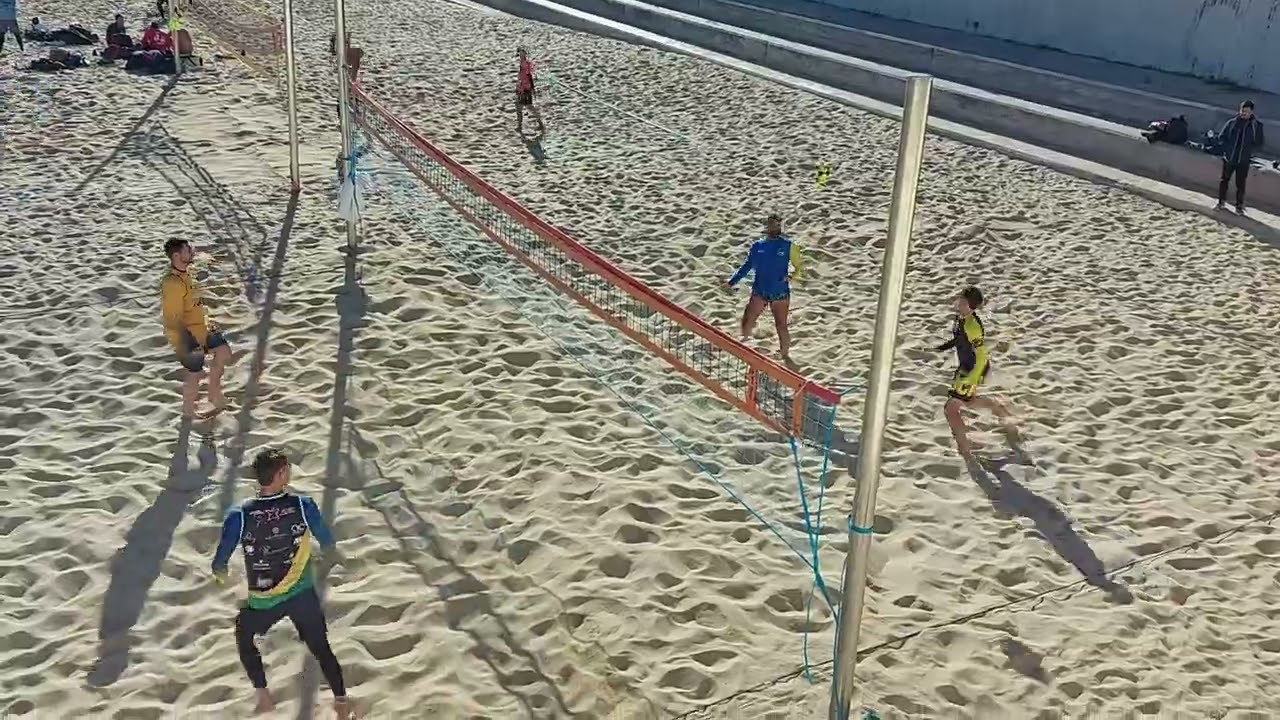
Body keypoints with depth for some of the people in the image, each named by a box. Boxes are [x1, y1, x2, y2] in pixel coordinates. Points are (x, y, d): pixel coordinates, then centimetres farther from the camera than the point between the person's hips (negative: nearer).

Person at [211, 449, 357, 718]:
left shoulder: (239, 517, -18)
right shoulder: (303, 506, -17)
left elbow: (219, 565, -6)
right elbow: (328, 543, 1)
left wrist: (220, 573, 19)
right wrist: (334, 553, 25)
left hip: (262, 599, 0)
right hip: (303, 594, 0)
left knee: (243, 635, 29)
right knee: (321, 647, 19)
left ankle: (263, 697, 28)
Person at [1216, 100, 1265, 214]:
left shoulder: (1256, 125, -4)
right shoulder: (1232, 122, -3)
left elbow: (1260, 143, -1)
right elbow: (1222, 136, 4)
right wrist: (1227, 148, -5)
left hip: (1244, 161, -1)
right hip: (1229, 158, 1)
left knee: (1241, 184, 4)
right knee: (1224, 180, 14)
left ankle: (1239, 206, 17)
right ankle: (1221, 202, 29)